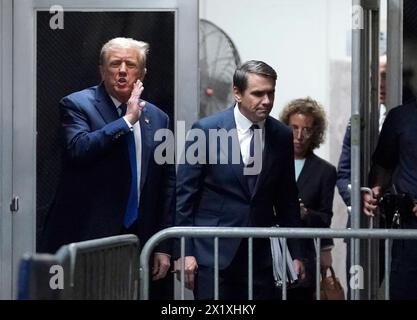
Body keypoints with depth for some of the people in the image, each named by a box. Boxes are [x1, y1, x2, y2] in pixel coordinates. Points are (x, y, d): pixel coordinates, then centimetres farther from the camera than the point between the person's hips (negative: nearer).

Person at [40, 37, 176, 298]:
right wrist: (127, 120, -16)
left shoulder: (157, 118, 12)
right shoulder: (77, 105, -2)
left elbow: (167, 184, 13)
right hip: (85, 238, -4)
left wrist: (164, 246, 9)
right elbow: (79, 149, -22)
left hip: (137, 242, 4)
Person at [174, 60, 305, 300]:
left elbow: (287, 200, 13)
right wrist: (184, 252, -7)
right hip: (213, 252, -3)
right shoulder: (206, 130, -5)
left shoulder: (282, 136, 6)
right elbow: (184, 194, -3)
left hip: (261, 253, 3)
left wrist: (296, 253, 11)